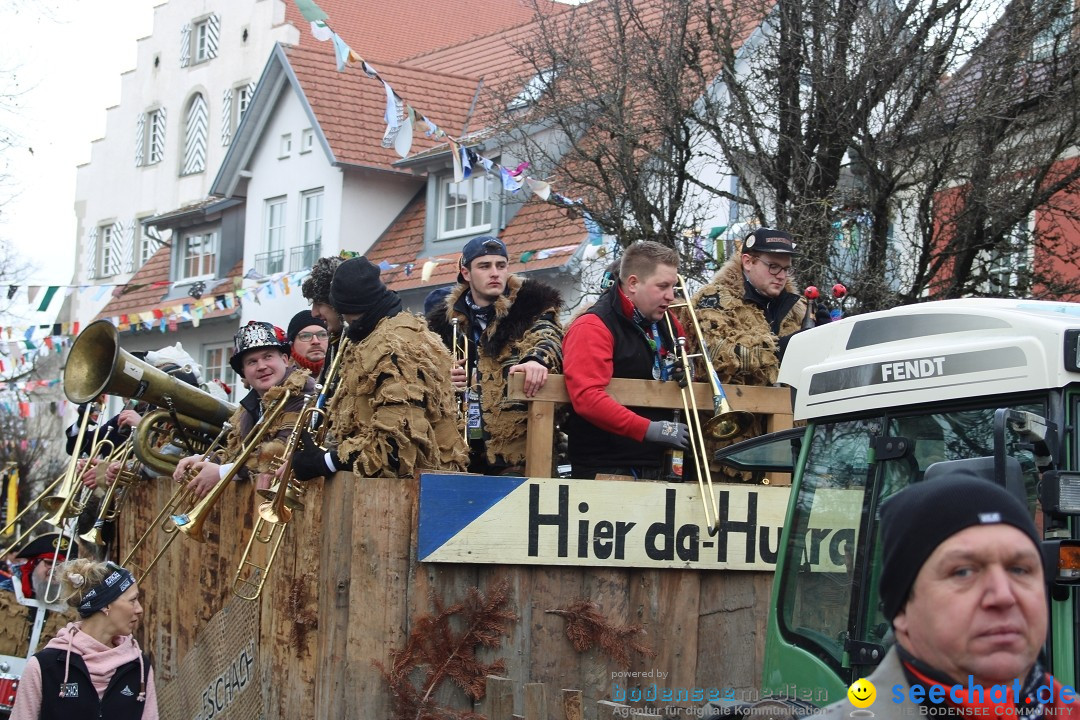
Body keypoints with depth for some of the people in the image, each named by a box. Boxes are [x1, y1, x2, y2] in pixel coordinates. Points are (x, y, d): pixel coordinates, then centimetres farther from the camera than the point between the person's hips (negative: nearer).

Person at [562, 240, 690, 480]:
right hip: (604, 470, -7)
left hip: (656, 466, 7)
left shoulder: (668, 323, 10)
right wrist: (650, 429, -28)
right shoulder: (593, 327, -13)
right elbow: (587, 398, -26)